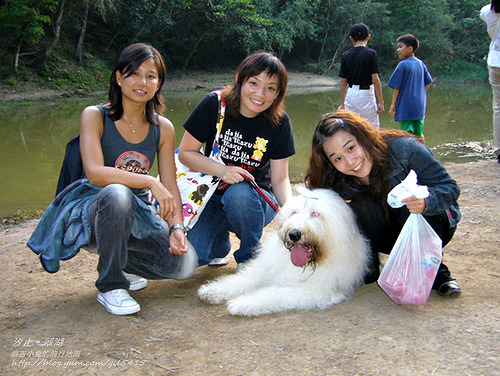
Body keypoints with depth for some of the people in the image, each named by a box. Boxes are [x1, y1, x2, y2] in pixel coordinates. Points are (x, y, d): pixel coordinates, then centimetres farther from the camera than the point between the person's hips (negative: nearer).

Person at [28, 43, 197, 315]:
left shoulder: (163, 128, 2)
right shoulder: (95, 116, -10)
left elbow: (170, 187, -1)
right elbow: (95, 172, -25)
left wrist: (176, 227, -17)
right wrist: (150, 182, -31)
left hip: (135, 215, 4)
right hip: (90, 214, -4)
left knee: (184, 264, -18)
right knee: (117, 193, -39)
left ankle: (122, 263, 13)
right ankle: (110, 285, -18)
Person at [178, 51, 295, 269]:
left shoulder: (278, 122, -9)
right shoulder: (215, 105, -12)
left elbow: (280, 178, -6)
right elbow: (186, 152, -7)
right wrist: (222, 171, -23)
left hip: (256, 199, 0)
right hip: (212, 196, 1)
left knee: (239, 194, -37)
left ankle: (250, 257, -8)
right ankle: (220, 243, 17)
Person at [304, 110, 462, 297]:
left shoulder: (404, 149, -28)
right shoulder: (339, 184, -16)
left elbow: (450, 187, -24)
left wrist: (425, 201, -44)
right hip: (391, 236, 2)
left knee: (414, 208, -35)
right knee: (361, 203, -26)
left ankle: (436, 272, -13)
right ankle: (368, 268, -8)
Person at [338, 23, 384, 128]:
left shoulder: (346, 55, 4)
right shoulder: (371, 53, -6)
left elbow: (343, 82, 6)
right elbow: (375, 79, -9)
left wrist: (342, 104, 13)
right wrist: (381, 102, -4)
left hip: (351, 94, 4)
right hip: (366, 93, -4)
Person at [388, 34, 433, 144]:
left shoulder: (403, 65, -11)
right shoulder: (421, 63, 7)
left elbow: (396, 87, -11)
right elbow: (428, 82, 14)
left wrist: (393, 104, -4)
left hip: (405, 106, -6)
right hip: (420, 106, 6)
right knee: (419, 135, 15)